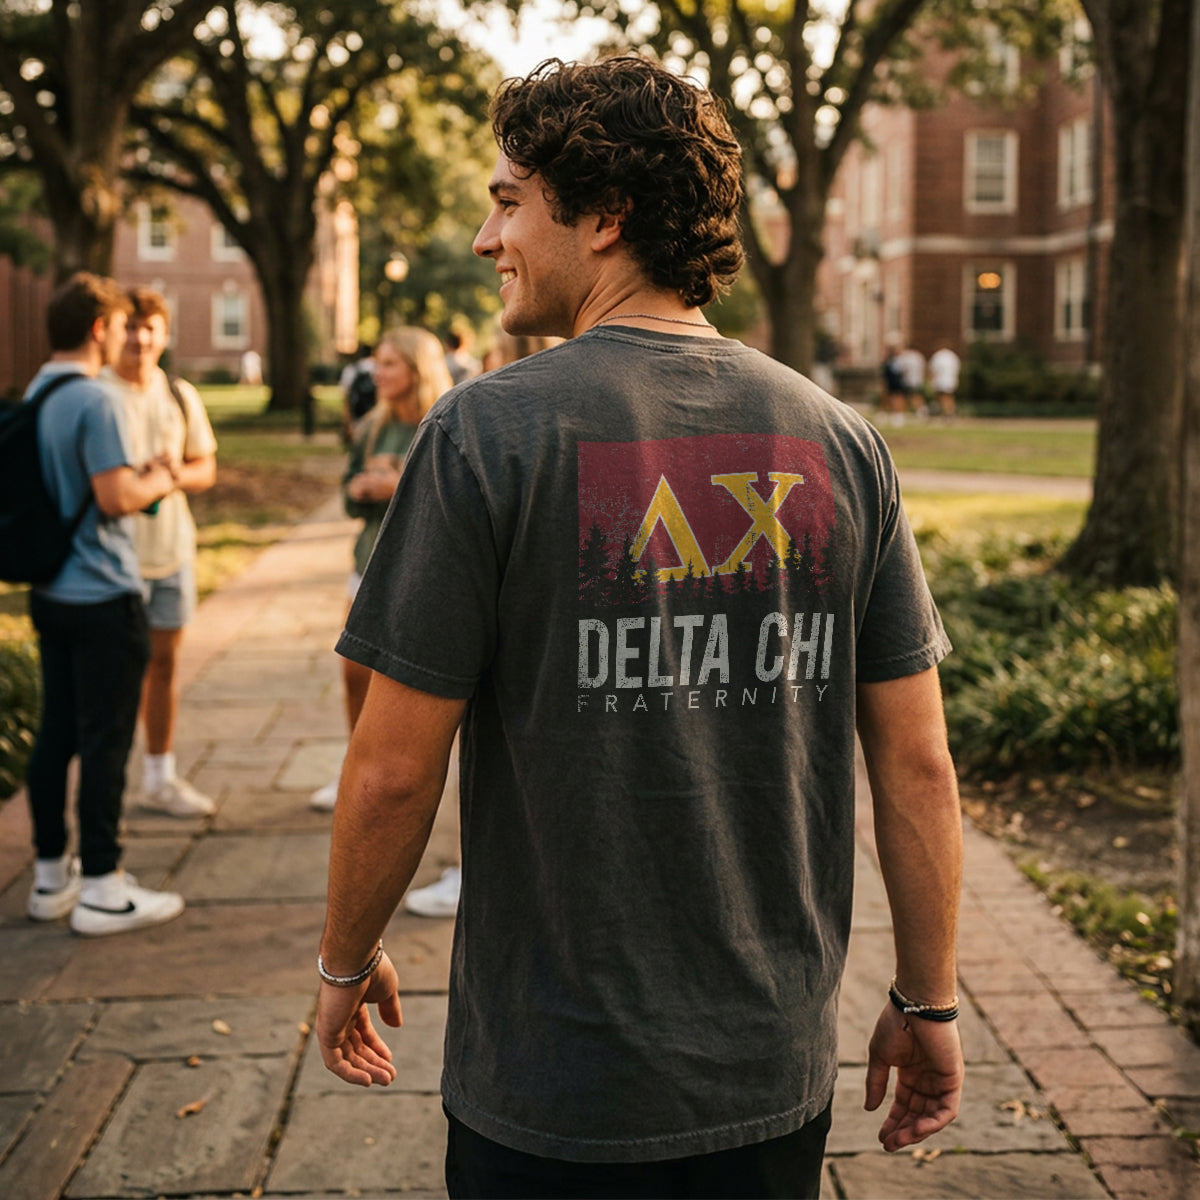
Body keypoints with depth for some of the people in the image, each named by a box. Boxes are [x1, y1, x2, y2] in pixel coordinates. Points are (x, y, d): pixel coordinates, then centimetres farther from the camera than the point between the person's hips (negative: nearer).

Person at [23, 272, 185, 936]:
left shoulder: (36, 395, 12)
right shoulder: (95, 400, -17)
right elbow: (114, 498, -22)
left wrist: (135, 473, 14)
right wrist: (155, 484, -3)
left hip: (51, 591, 9)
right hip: (102, 595, -9)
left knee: (55, 733, 13)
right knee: (105, 739, -3)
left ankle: (51, 875, 22)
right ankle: (101, 887, 3)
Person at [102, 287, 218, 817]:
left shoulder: (181, 396, 9)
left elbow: (206, 469, 13)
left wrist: (177, 474, -10)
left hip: (172, 549, 5)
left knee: (164, 661, 13)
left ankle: (160, 778, 26)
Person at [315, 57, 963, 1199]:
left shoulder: (487, 432, -15)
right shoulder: (839, 440, -3)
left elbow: (393, 768, -12)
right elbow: (918, 764, -1)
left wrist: (345, 961, 5)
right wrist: (927, 1000, 11)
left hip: (553, 1098, -3)